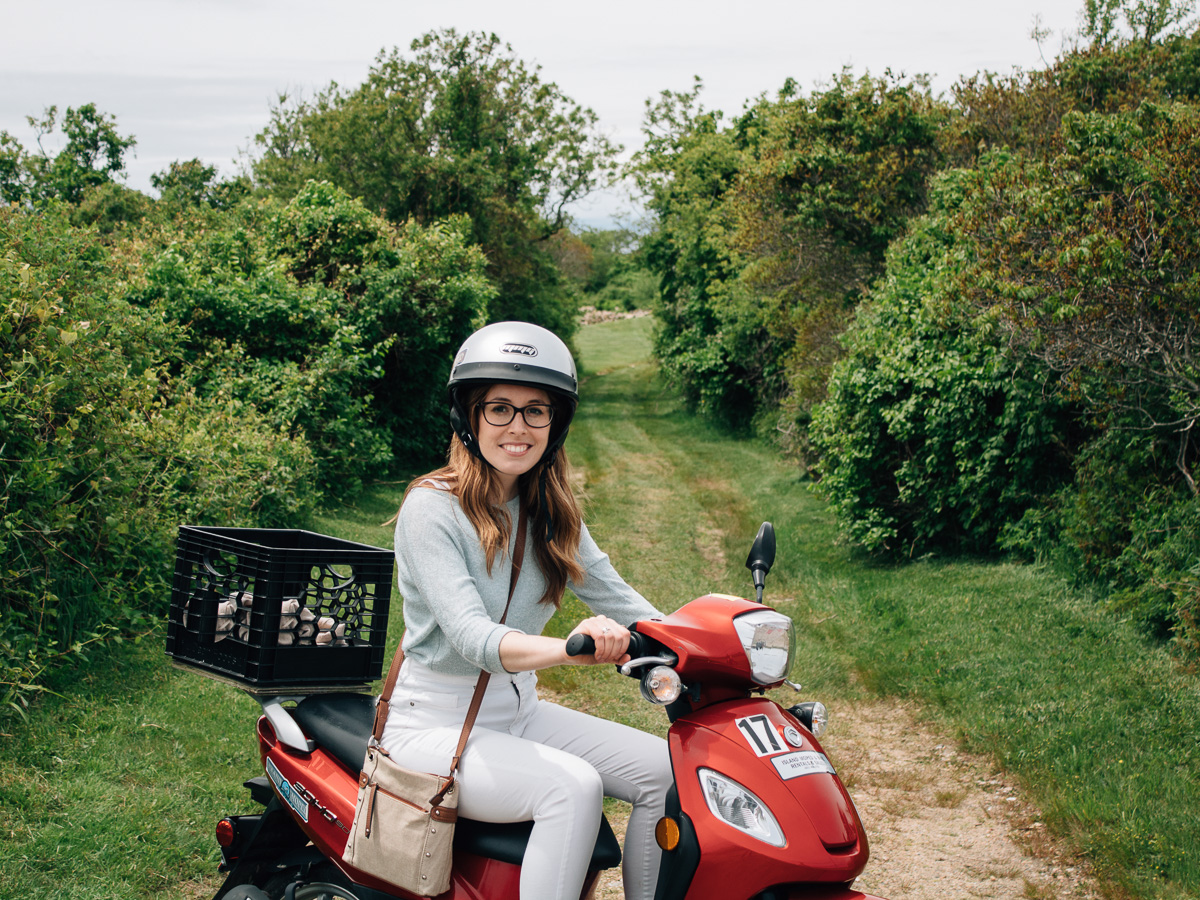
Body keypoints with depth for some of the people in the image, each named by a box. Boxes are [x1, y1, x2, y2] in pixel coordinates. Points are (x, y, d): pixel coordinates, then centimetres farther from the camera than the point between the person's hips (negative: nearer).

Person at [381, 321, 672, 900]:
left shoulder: (550, 511, 5)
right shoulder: (432, 508, -18)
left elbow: (614, 596, 1)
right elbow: (471, 635, -30)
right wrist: (568, 648, -49)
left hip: (519, 711, 7)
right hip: (434, 724, -7)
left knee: (665, 771, -7)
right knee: (573, 787, -29)